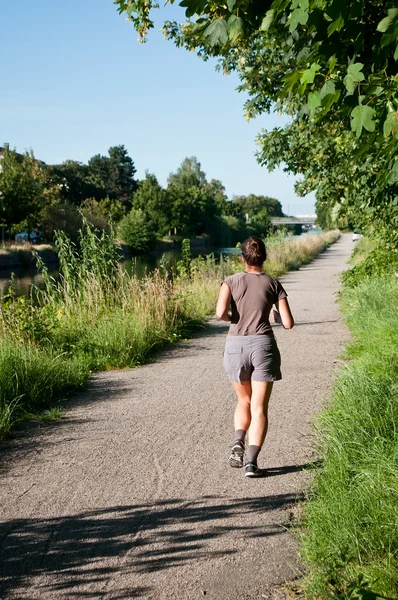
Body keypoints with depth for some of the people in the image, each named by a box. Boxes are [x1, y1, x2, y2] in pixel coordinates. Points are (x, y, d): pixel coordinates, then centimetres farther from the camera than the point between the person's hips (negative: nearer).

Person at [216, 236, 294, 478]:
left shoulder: (232, 281, 3)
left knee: (244, 401, 22)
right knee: (259, 408, 5)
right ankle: (251, 462, -5)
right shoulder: (273, 284, 4)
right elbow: (288, 323, 0)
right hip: (263, 345, -1)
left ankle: (238, 443, 0)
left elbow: (221, 312, -12)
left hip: (235, 346, 1)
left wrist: (233, 318, 9)